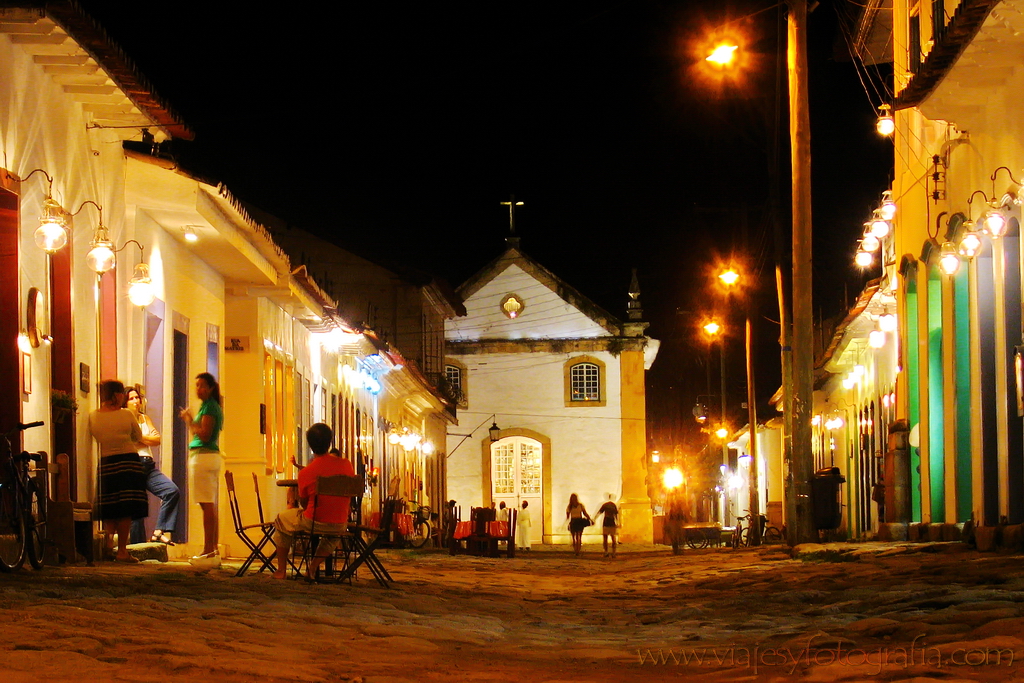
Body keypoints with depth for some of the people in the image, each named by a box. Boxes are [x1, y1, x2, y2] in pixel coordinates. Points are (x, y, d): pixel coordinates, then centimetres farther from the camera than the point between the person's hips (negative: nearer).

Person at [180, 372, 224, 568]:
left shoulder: (209, 406, -10)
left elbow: (204, 435, -18)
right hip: (212, 455, 11)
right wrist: (190, 420, 17)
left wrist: (190, 420, -7)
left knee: (207, 505, -13)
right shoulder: (212, 406, 21)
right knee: (211, 505, 10)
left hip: (203, 456, -11)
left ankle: (209, 552, -16)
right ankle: (213, 551, 12)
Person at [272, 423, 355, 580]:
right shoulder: (347, 465, -4)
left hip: (313, 523, -3)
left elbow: (304, 503, 0)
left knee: (282, 519, 27)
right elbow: (350, 501, 9)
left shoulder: (305, 473, -14)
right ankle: (314, 566, 29)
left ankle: (281, 570, 28)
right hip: (340, 526, 3)